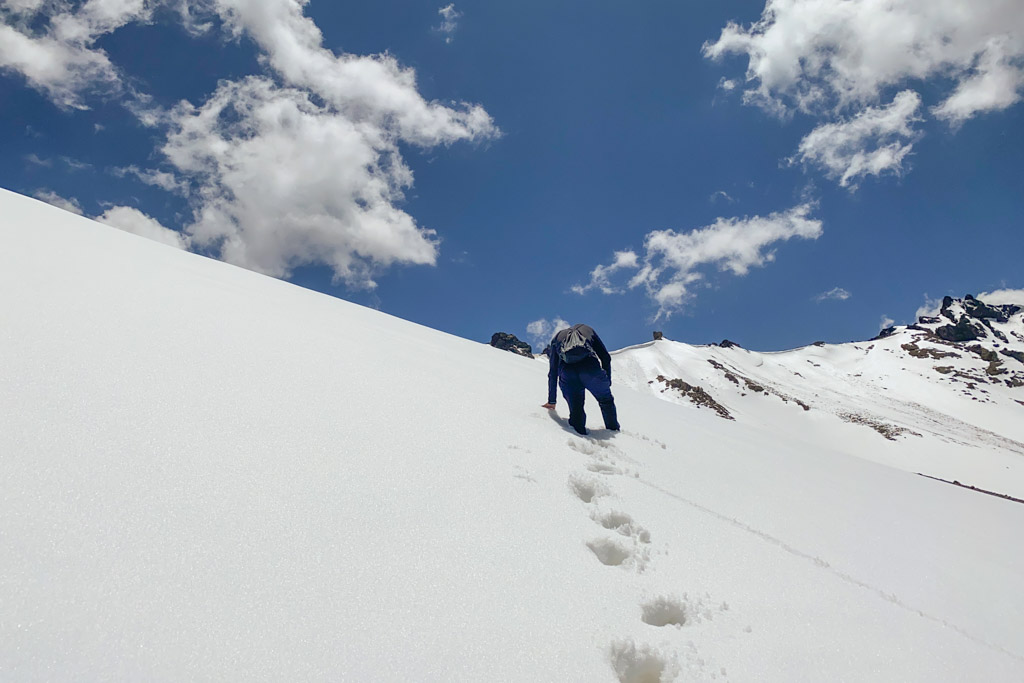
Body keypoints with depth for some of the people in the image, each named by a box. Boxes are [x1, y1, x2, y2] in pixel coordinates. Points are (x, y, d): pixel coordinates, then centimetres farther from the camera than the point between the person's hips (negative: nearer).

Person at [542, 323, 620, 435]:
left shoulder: (557, 338, 35)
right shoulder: (587, 330, 32)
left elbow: (553, 373, 34)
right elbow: (605, 357, 22)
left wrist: (551, 401, 39)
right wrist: (608, 382, 29)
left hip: (567, 372, 1)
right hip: (591, 368, 0)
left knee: (575, 407, 16)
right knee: (606, 400, 21)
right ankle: (614, 430, 22)